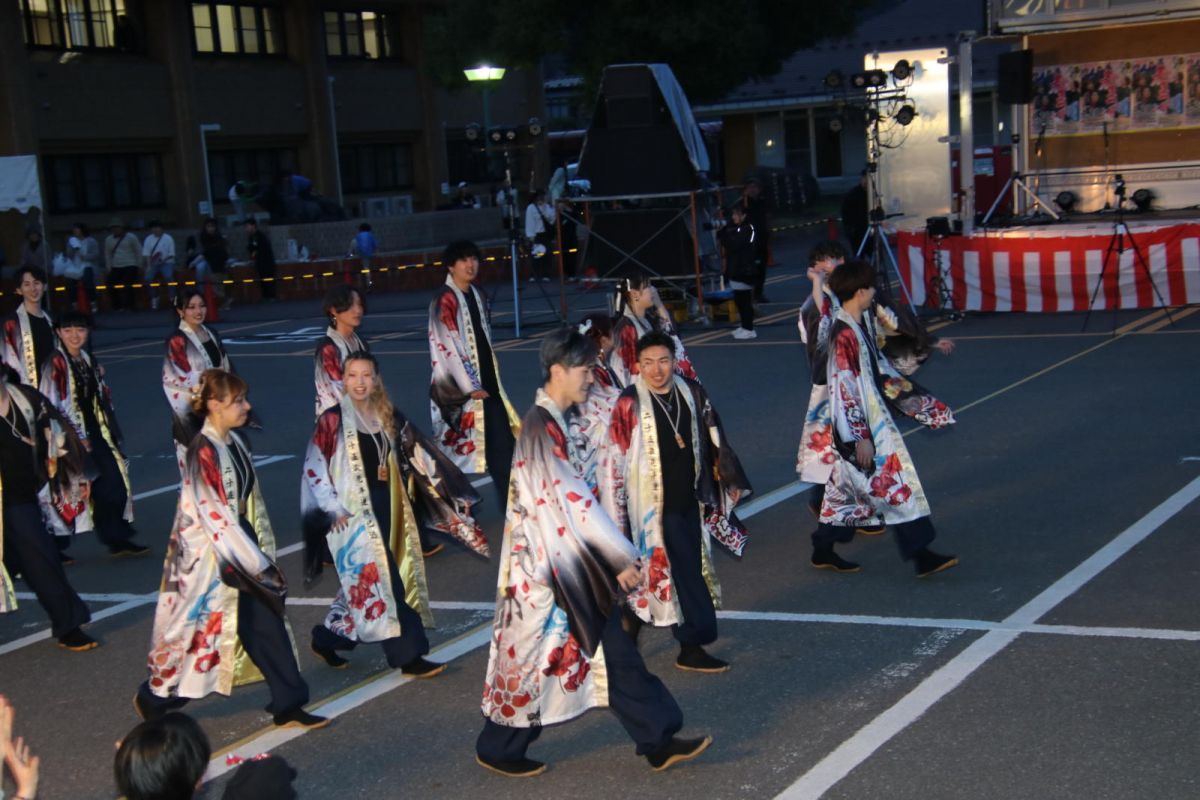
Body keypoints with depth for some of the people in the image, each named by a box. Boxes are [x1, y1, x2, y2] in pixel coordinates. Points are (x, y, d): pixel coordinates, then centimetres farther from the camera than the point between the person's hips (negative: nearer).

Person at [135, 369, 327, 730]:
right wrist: (257, 564, -17)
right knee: (200, 626, 6)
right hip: (208, 555, -8)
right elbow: (213, 515, -20)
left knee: (268, 625, 6)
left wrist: (262, 554, 14)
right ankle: (154, 698, 27)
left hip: (239, 543, 8)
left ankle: (288, 706, 13)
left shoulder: (234, 442, 6)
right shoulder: (203, 451, -19)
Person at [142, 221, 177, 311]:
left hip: (166, 262, -3)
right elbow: (146, 254, -1)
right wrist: (149, 266, -15)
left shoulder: (168, 238, -1)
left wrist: (163, 260, -19)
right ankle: (154, 298, -9)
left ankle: (173, 298, -21)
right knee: (148, 277, -24)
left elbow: (171, 254, -3)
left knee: (168, 276, -31)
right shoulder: (148, 239, 6)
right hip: (153, 264, 3)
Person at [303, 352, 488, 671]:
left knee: (362, 584, 12)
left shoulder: (389, 418, 9)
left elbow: (420, 457, 12)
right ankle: (408, 656, -3)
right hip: (353, 513, -6)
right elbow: (314, 470, -7)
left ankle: (327, 640, 29)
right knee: (381, 581, -8)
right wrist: (336, 510, -13)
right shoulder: (332, 420, -6)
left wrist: (451, 495, 10)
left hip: (387, 510, 6)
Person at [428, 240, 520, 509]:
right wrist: (469, 386, -16)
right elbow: (446, 346, -15)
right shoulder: (445, 300, -10)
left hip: (487, 383, 7)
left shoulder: (478, 296, 13)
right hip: (459, 388, -7)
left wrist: (493, 381, 16)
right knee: (459, 447, -2)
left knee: (501, 442, 5)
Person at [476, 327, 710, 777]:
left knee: (614, 651, 10)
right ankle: (498, 749, 21)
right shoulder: (541, 428, -20)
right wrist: (622, 559, -20)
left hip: (573, 563, 9)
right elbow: (571, 500, -24)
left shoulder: (553, 422, 10)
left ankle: (658, 741, 16)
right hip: (547, 567, -9)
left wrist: (615, 556, 19)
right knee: (535, 657, 4)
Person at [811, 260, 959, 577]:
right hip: (860, 423, -10)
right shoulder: (844, 335, -23)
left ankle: (823, 551, 26)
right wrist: (860, 437, -22)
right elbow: (844, 390, -23)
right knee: (894, 485, -5)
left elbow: (878, 366, 21)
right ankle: (921, 557, 0)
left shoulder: (863, 322, 7)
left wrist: (906, 393, 24)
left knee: (846, 484, 16)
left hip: (873, 414, 10)